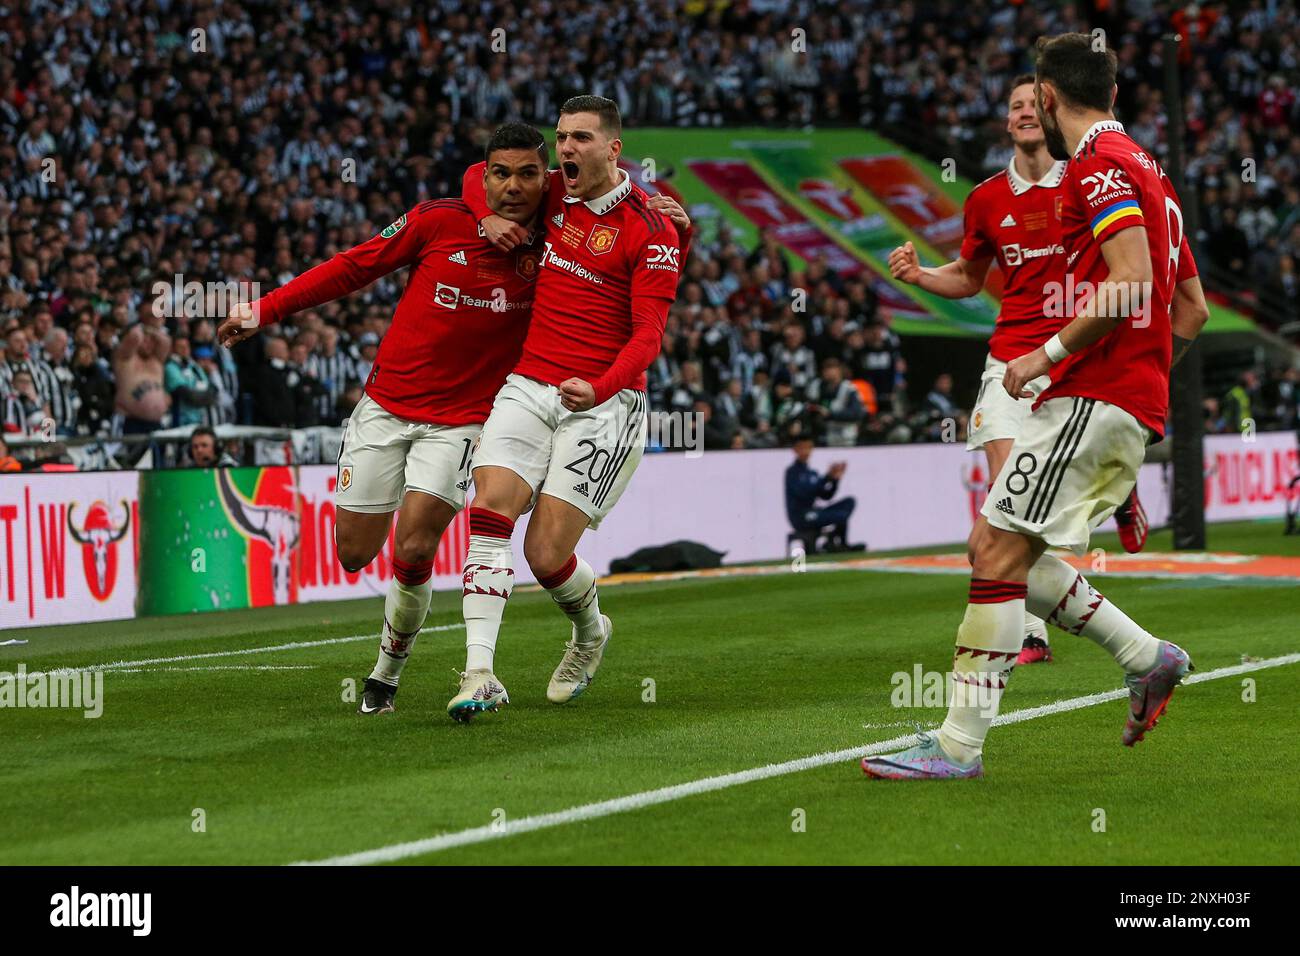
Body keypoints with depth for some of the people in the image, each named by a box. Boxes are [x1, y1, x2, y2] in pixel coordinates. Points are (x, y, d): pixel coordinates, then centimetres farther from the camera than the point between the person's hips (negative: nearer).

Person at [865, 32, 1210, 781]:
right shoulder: (1146, 170, 21)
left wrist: (1049, 354, -17)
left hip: (1092, 399, -10)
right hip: (1137, 407, 10)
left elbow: (1130, 282, -23)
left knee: (1001, 553, -11)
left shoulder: (1100, 164, -9)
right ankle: (1146, 657, 12)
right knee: (1004, 552, 12)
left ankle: (960, 745, -12)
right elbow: (1191, 312, 23)